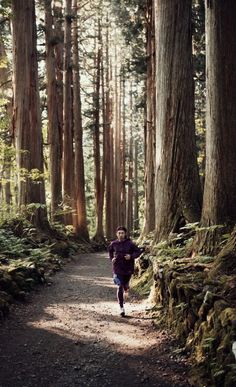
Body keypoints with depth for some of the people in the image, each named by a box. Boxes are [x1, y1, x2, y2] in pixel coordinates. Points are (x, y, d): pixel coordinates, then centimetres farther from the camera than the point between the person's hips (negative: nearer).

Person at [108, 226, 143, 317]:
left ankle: (126, 286, 57)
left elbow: (138, 251, -4)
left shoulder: (130, 244, -9)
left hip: (128, 268, 0)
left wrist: (131, 256, -19)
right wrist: (111, 258, 5)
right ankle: (121, 307, -4)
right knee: (120, 287, -8)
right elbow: (110, 250, 19)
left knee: (125, 285, 18)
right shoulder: (114, 244, -2)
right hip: (118, 269, 0)